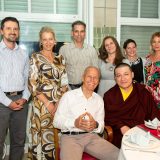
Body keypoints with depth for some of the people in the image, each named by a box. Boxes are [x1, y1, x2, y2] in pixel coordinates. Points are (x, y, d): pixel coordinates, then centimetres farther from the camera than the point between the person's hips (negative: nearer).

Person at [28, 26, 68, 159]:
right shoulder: (35, 57, -1)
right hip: (42, 103, -4)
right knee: (43, 135, 0)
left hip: (59, 103, 4)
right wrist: (48, 103, -13)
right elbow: (32, 84, -8)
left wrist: (59, 103, -5)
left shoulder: (60, 59, 11)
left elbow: (64, 83, 8)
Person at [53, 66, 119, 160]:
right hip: (70, 137, -3)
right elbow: (57, 121, 1)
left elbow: (101, 127, 13)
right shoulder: (69, 95, 4)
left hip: (92, 136, 3)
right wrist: (74, 123, -18)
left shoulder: (99, 99, 15)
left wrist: (95, 125, -12)